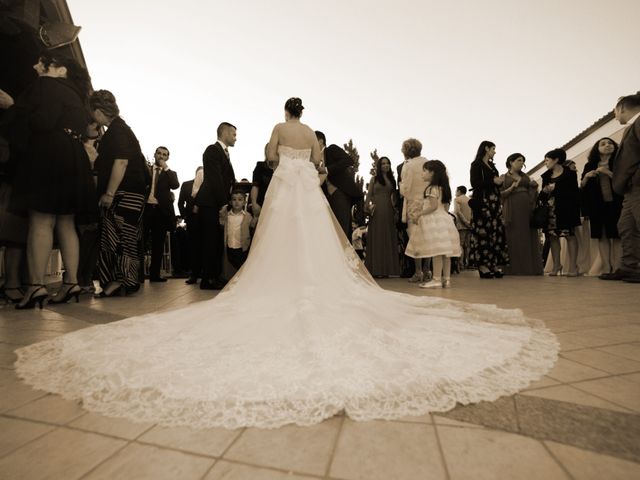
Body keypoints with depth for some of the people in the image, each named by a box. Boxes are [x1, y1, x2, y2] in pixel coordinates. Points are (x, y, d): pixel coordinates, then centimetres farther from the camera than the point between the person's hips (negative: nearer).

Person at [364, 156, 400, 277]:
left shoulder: (392, 179, 15)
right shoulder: (374, 179, 7)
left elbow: (394, 196, 14)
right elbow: (368, 196, 2)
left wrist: (395, 208, 0)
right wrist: (368, 208, -11)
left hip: (388, 211, 4)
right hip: (377, 211, -4)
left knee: (389, 239, 4)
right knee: (376, 239, -2)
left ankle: (387, 269, 11)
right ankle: (376, 269, 2)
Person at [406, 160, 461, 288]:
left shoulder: (432, 188, -10)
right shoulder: (442, 187, 18)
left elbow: (433, 206, -18)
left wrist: (418, 214, -12)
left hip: (434, 222, -9)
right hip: (444, 219, 10)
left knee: (436, 251, -10)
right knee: (444, 251, 8)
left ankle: (437, 280, -8)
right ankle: (446, 279, 11)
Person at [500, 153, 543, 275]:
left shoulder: (525, 176, 19)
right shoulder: (503, 177, 7)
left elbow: (531, 192, 18)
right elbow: (500, 194, -2)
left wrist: (535, 186, -1)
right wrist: (512, 187, -14)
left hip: (526, 208, 4)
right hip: (512, 210, -4)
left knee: (528, 238, 0)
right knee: (514, 239, -7)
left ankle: (530, 267, 3)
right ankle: (515, 269, -5)